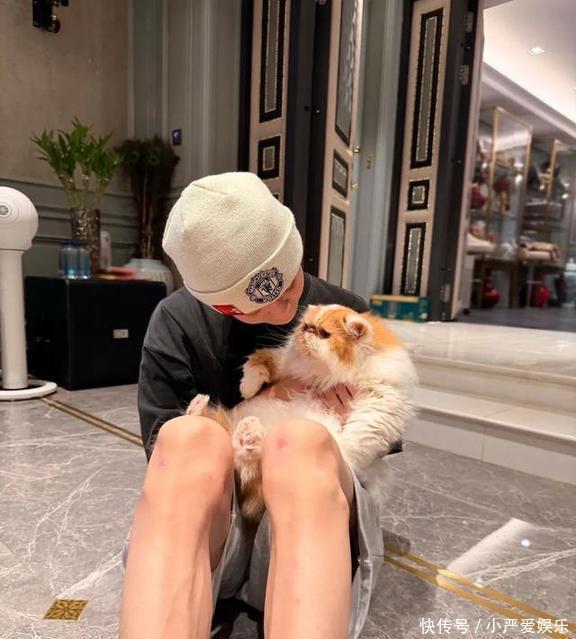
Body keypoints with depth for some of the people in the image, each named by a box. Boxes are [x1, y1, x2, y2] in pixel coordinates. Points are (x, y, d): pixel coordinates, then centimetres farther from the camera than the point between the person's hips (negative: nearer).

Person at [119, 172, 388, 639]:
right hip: (198, 520, 0)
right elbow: (164, 450, 1)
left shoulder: (348, 315, 3)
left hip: (317, 512, 1)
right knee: (188, 440, -35)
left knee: (301, 443, -35)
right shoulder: (179, 320, -1)